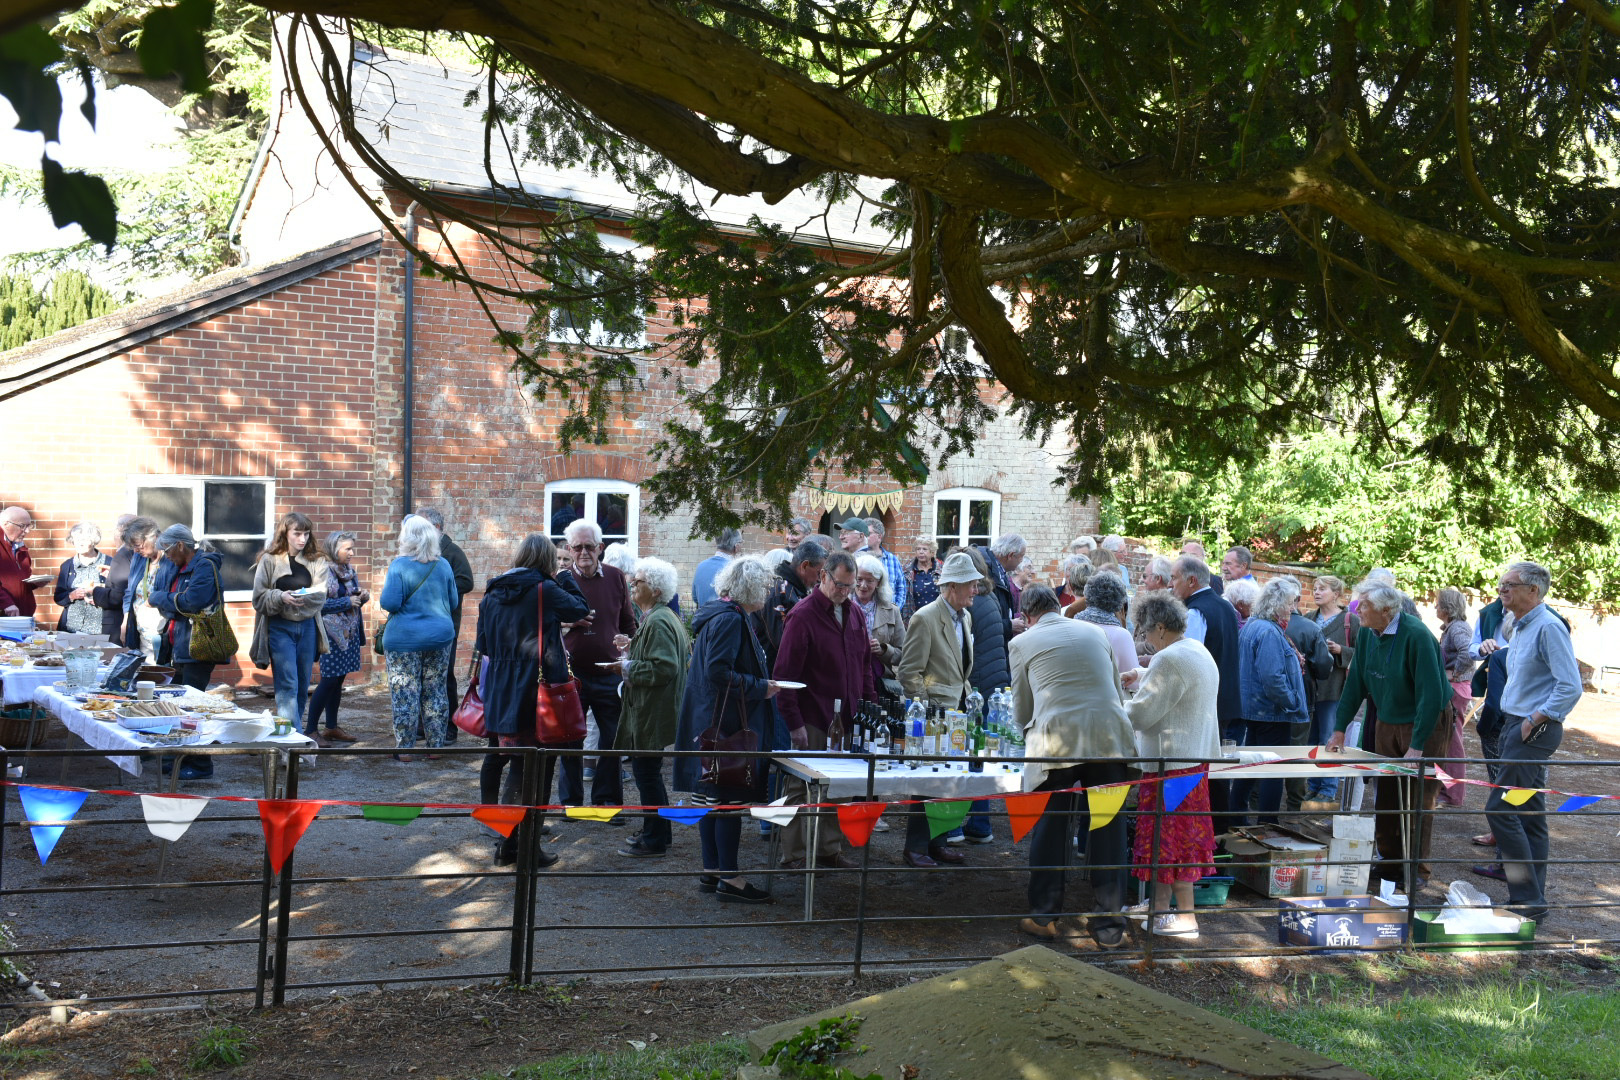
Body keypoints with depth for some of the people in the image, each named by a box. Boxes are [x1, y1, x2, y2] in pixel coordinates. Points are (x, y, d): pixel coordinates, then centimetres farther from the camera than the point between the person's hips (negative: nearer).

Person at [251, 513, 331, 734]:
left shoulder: (316, 562, 9)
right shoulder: (270, 560, 2)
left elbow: (321, 596, -2)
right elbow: (259, 598, -3)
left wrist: (301, 597, -20)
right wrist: (281, 597, -20)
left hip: (307, 627, 4)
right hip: (280, 627, -3)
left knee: (302, 685, 8)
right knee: (287, 685, -11)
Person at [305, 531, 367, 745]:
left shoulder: (349, 571, 13)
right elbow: (319, 603, -18)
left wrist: (362, 598, 1)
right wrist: (347, 602, -17)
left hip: (349, 631, 8)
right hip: (331, 633, -8)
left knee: (338, 679, 11)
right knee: (329, 679, -9)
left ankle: (332, 727, 19)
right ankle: (311, 730, -2)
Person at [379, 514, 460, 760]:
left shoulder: (400, 565, -12)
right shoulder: (443, 565, 3)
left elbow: (390, 603, -16)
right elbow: (453, 603, 10)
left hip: (405, 639, -4)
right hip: (441, 636, 4)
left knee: (405, 694, 3)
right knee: (436, 692, 10)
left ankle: (405, 748, 8)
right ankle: (435, 747, 15)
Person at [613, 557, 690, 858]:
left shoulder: (658, 622, -20)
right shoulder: (665, 617, 15)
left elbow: (664, 667, -26)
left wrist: (628, 668, -17)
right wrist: (633, 648, 12)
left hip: (653, 714, -11)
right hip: (648, 710, 11)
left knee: (646, 771, -4)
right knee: (647, 770, 18)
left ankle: (654, 841, 4)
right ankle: (656, 831, 29)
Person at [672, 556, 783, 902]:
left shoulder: (725, 616, 15)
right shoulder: (730, 620, -17)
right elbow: (718, 672, -25)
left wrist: (762, 683, 12)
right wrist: (760, 688, -17)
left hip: (711, 721, 11)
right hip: (727, 724, -11)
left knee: (712, 796, 14)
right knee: (730, 799, -5)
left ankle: (711, 870, 21)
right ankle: (729, 879, 0)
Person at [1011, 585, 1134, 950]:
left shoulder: (1022, 643, 9)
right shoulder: (1095, 632, 17)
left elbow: (1022, 711, 15)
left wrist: (1026, 726, 37)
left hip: (1057, 741, -2)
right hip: (1109, 740, 3)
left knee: (1050, 831, 9)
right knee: (1108, 831, 8)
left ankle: (1045, 917, 18)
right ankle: (1109, 925, 14)